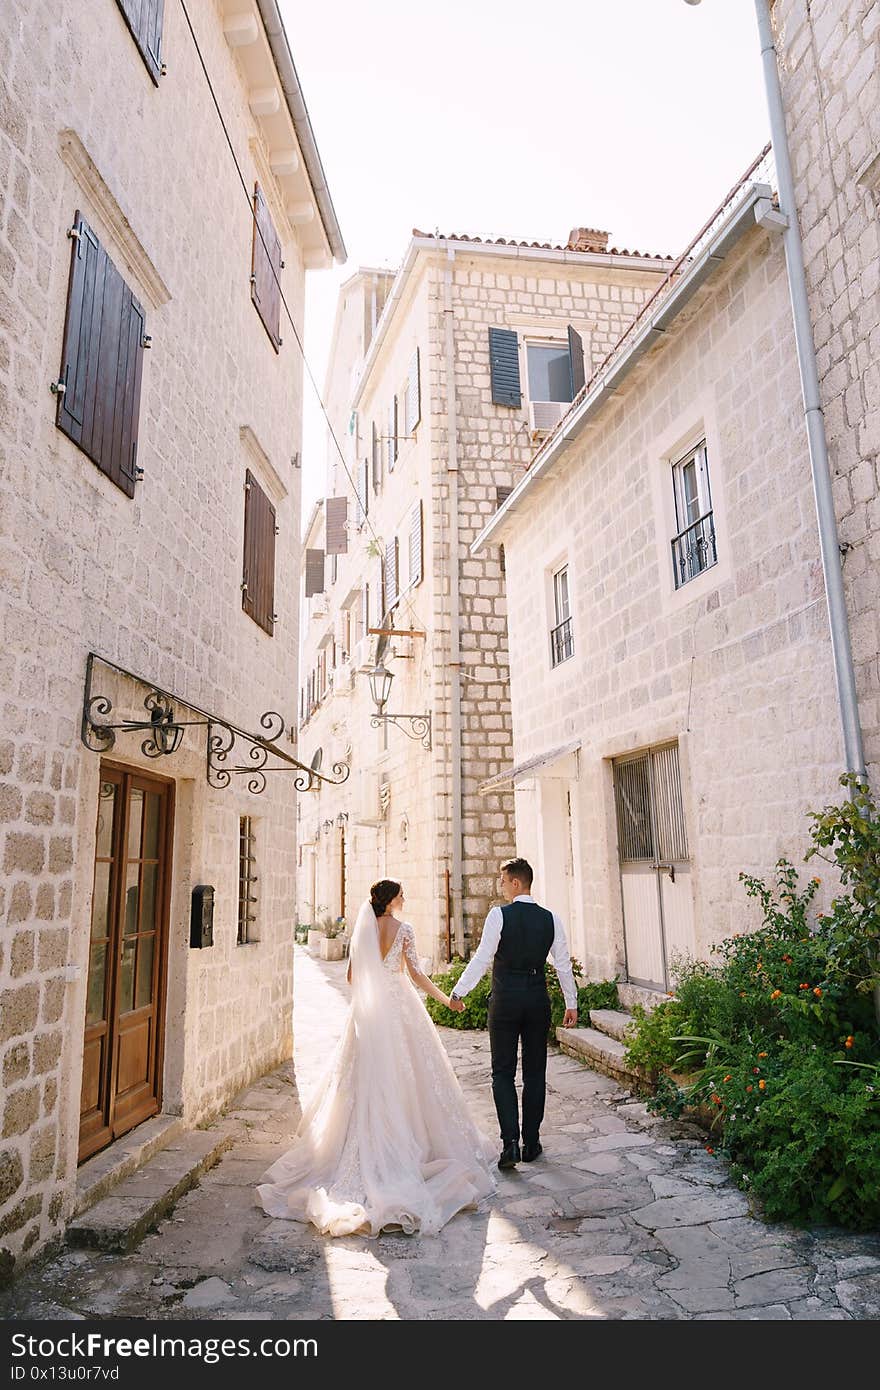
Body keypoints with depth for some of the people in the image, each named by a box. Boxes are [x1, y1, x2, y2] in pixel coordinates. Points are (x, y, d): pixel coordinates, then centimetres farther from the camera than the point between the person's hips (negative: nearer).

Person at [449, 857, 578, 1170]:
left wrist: (458, 992, -2)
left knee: (503, 1073, 7)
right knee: (535, 1073, 13)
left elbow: (482, 959, -12)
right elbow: (563, 964, 6)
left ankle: (511, 1142, -3)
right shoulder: (550, 919, 2)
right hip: (538, 998, 4)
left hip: (505, 1000, -3)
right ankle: (531, 1143, 19)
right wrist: (571, 1004, 16)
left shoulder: (499, 915, -11)